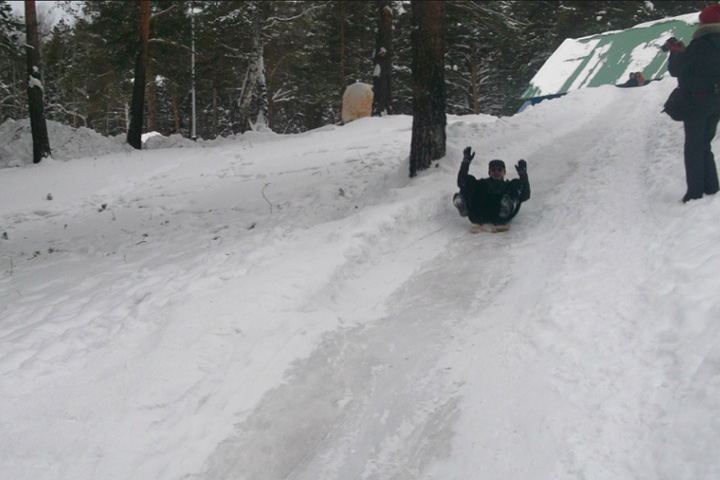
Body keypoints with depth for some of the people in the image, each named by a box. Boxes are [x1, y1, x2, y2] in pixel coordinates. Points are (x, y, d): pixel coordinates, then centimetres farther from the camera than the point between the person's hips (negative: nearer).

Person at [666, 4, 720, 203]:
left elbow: (675, 70, -13)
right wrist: (682, 51, 10)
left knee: (693, 148, 0)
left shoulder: (699, 44, -17)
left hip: (698, 101, -7)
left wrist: (675, 51, 5)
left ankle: (695, 194, -1)